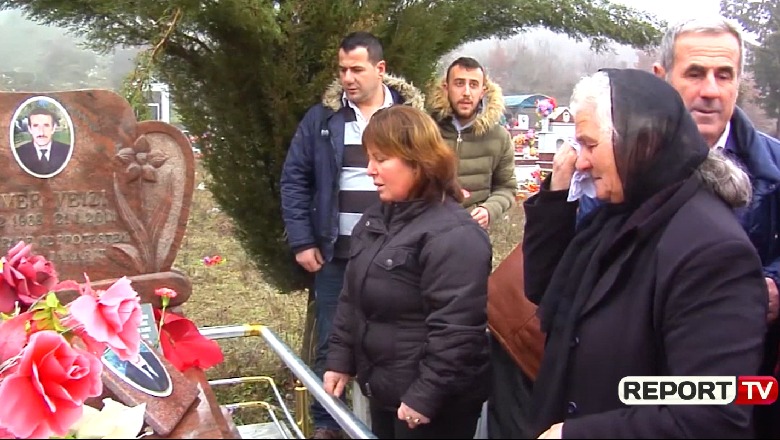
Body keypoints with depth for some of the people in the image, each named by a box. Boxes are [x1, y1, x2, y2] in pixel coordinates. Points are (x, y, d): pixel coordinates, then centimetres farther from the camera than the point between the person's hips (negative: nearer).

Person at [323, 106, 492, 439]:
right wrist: (340, 360, 10)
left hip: (435, 405, -8)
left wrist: (425, 396, -23)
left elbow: (456, 330, -25)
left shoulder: (453, 235, -22)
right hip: (382, 391, 8)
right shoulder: (375, 220, 6)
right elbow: (351, 300, 13)